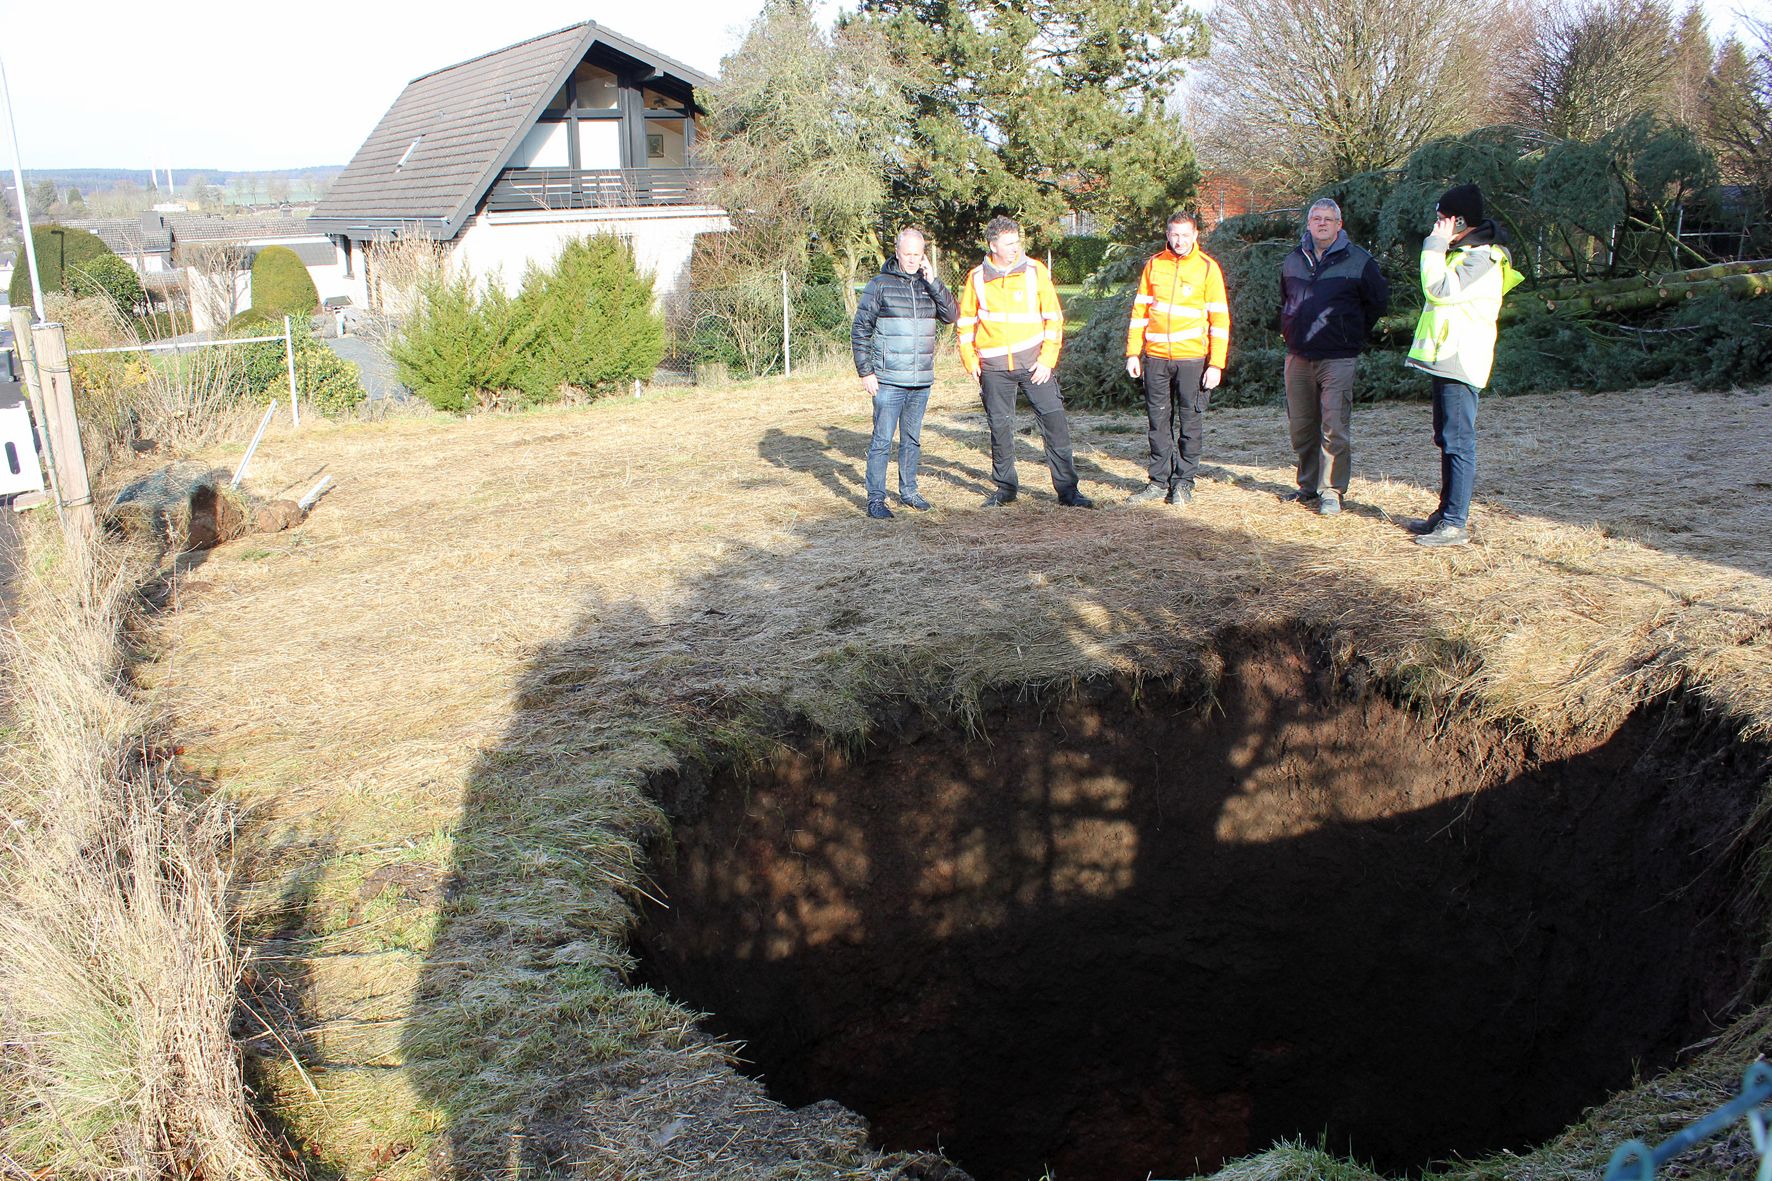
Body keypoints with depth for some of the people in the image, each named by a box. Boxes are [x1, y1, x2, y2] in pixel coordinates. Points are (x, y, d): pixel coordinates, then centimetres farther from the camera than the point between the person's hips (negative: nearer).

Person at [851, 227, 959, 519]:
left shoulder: (929, 285, 10)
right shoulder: (879, 285, -3)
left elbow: (951, 315, -2)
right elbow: (860, 330, -3)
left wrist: (933, 281, -10)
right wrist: (865, 372, -8)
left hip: (922, 381, 5)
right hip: (888, 381, -5)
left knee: (912, 440, 14)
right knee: (882, 441, -4)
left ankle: (908, 491, 26)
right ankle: (876, 499, 1)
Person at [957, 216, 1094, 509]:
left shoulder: (1035, 271, 0)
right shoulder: (977, 278, 4)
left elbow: (1054, 317, 1)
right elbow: (965, 323, 13)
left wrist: (1047, 359, -6)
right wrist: (970, 360, 3)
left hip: (1034, 363, -1)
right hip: (994, 367, 1)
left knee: (1055, 422, -7)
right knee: (1000, 428, 7)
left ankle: (1067, 489, -1)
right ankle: (1005, 487, 23)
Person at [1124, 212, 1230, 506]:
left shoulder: (1208, 267, -1)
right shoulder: (1154, 264, 7)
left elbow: (1220, 318, -2)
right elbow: (1140, 310, 12)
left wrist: (1216, 364, -8)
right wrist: (1133, 352, 5)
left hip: (1193, 358, -2)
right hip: (1156, 357, 3)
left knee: (1190, 422, 3)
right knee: (1159, 422, 7)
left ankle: (1183, 482, 13)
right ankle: (1159, 481, 16)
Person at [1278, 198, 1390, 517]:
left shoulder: (1359, 261, -1)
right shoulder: (1293, 261, 12)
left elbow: (1378, 302, 9)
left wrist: (1352, 335, 9)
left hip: (1338, 359, -4)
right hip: (1298, 357, 5)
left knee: (1335, 430, -8)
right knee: (1301, 427, 9)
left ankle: (1331, 491, -1)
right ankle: (1308, 485, 22)